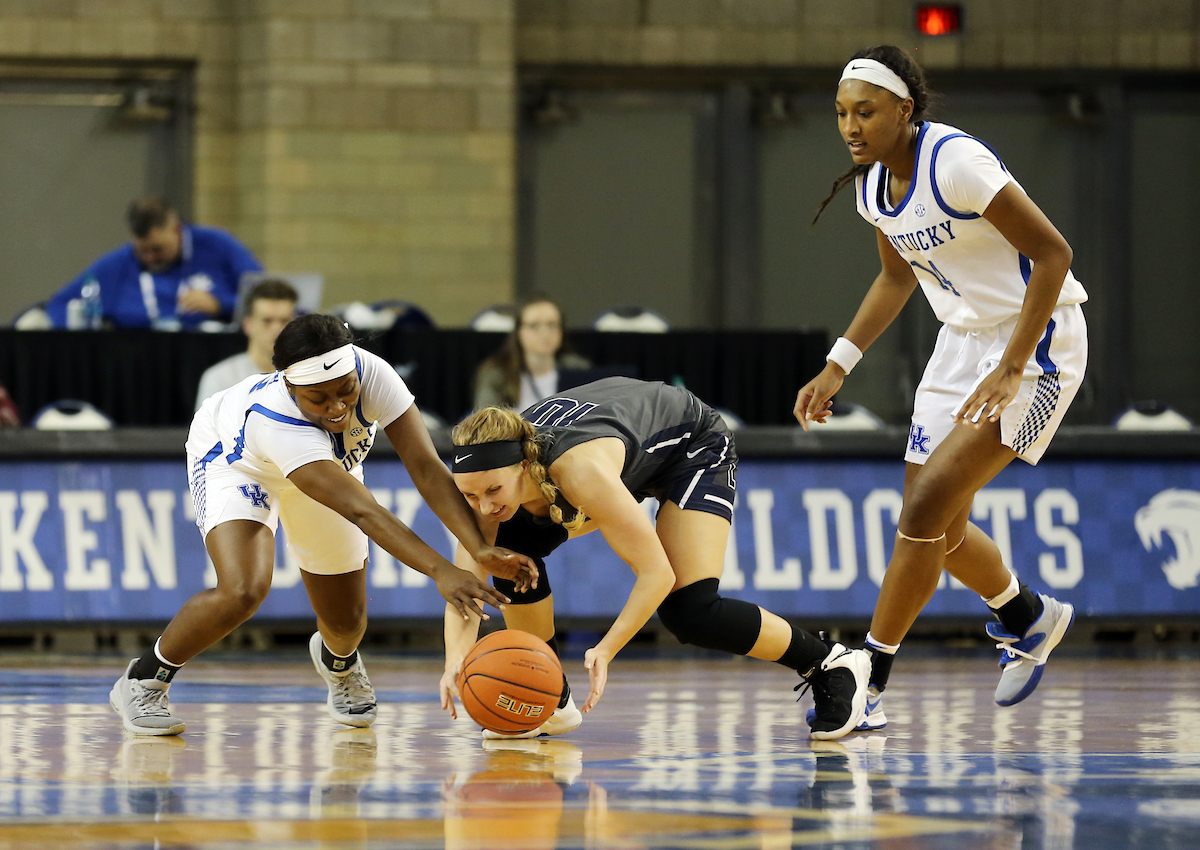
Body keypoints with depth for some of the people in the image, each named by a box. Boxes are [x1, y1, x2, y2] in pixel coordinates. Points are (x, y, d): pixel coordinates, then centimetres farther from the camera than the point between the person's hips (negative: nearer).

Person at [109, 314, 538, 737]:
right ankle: (143, 681, -5)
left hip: (331, 460, 5)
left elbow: (426, 468, -38)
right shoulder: (275, 419, -47)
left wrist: (482, 550, -50)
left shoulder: (371, 373, -38)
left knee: (347, 622, 8)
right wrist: (441, 572, -63)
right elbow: (362, 511, -55)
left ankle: (337, 661, 48)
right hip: (235, 458, -5)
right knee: (242, 592, -29)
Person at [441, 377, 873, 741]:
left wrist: (606, 651, -49)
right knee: (513, 549, -15)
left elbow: (657, 573, -41)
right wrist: (456, 658, -49)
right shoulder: (487, 474, -27)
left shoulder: (579, 471, -44)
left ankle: (830, 663, -1)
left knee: (689, 613, -21)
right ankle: (551, 705, 0)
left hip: (693, 443, -6)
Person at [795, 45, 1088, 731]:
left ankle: (867, 682, -11)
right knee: (936, 525, 12)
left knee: (928, 504, -17)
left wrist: (1011, 369, -26)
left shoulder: (957, 162, -24)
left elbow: (1052, 252, -23)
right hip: (964, 338, 9)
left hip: (1038, 340, -9)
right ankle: (1030, 617, 39)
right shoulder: (873, 184, 1)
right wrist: (838, 367, 12)